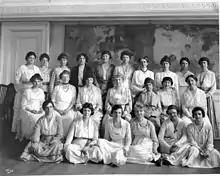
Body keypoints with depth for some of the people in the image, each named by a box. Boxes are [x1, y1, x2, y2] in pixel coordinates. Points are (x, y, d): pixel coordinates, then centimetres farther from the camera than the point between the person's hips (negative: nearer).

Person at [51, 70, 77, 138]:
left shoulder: (73, 88, 14)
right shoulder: (57, 88, 12)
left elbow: (73, 101, 7)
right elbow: (52, 101, 8)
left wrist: (67, 110, -8)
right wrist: (58, 110, -7)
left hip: (69, 110, 1)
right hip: (57, 110, 0)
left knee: (70, 117, -25)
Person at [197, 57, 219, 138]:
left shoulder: (211, 74, 3)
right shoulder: (198, 75, 13)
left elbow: (214, 87, -3)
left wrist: (207, 94, -14)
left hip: (207, 96, -3)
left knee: (209, 114, -3)